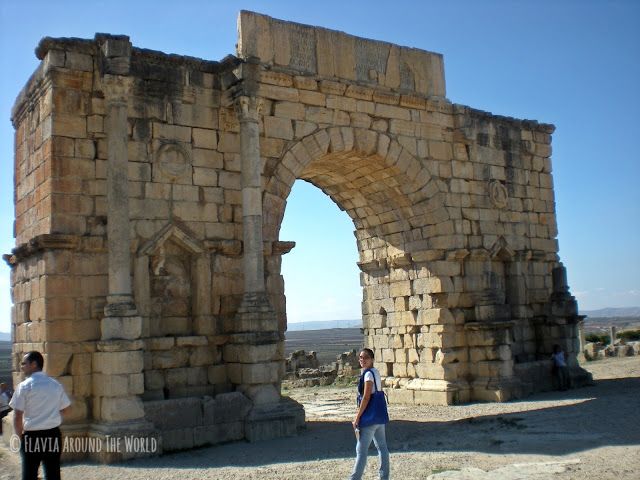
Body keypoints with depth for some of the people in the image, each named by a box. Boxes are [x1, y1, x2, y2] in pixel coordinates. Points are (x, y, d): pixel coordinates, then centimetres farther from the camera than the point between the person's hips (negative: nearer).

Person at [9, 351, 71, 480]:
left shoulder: (24, 386, -9)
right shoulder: (56, 385, 4)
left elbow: (17, 417, -10)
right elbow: (64, 409, 9)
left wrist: (20, 436, 3)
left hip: (32, 436, -4)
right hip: (54, 435, 4)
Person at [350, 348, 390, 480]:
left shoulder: (368, 374, -16)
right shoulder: (375, 372, 13)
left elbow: (366, 398, -19)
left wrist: (357, 418, -15)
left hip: (370, 418, -10)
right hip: (380, 416, 10)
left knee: (361, 450, -5)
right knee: (382, 447, 13)